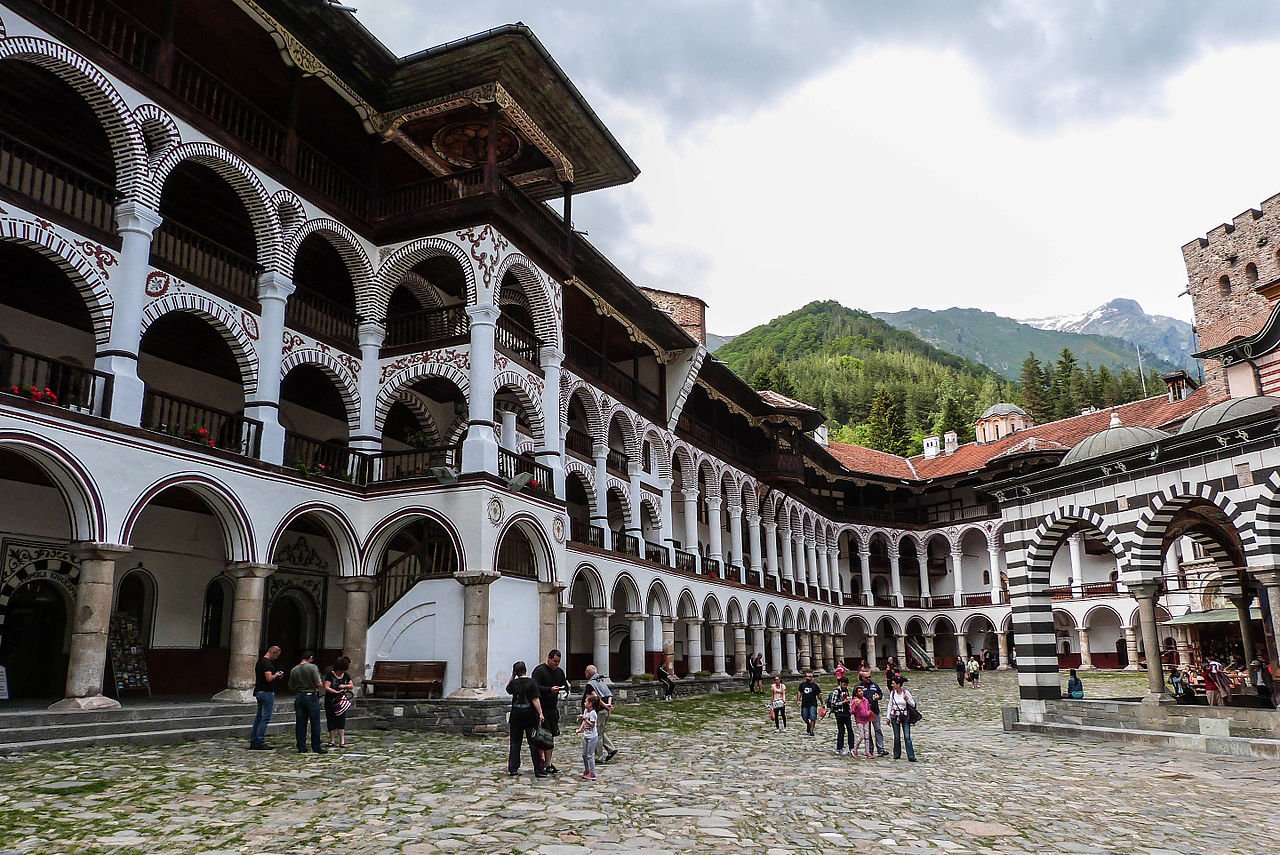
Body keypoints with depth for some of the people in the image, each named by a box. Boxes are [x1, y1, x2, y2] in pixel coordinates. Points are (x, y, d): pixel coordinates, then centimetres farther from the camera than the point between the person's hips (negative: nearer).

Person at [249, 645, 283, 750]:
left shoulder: (259, 662, 16)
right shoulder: (267, 663, -16)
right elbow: (269, 678, -25)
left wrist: (275, 675, 17)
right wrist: (276, 675, -6)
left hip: (259, 692, 10)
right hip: (267, 692, -10)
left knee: (259, 717, 14)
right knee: (266, 718, -6)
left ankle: (253, 742, 17)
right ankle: (260, 743, -5)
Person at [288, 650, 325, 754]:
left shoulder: (294, 670, 4)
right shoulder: (313, 667, -11)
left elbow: (291, 688, 8)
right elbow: (319, 684, -14)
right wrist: (321, 685, 8)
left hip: (298, 697, 5)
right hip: (311, 697, -5)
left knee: (300, 723, 9)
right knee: (315, 723, 2)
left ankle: (301, 747, 11)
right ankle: (317, 747, 3)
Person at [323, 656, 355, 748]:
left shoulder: (346, 675, 8)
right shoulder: (330, 675, -6)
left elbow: (352, 686, 9)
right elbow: (327, 688, -14)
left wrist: (344, 686, -11)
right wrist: (337, 692, -24)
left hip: (341, 702, 3)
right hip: (330, 702, -2)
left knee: (341, 720, -4)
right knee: (331, 721, 2)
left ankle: (342, 741, -4)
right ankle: (332, 741, 14)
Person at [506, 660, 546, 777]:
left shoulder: (514, 682, 1)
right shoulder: (531, 682, -10)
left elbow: (508, 689, 24)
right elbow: (535, 699, -15)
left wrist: (512, 676, 17)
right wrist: (540, 713, -12)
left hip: (516, 716, 3)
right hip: (530, 717, -3)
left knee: (515, 743, 13)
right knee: (534, 743, 0)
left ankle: (512, 768, 15)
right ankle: (538, 770, 0)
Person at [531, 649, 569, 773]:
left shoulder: (560, 671, 13)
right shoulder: (539, 670, -10)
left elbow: (565, 686, 18)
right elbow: (535, 687, -20)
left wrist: (564, 691, -5)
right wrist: (550, 690, -29)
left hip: (553, 708, 7)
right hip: (541, 708, -7)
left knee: (551, 736, 7)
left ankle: (547, 764, 13)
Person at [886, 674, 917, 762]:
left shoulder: (906, 692, -8)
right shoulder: (892, 693, 1)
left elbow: (913, 705, 0)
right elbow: (890, 705, 11)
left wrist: (907, 699, -20)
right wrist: (888, 717, 12)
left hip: (905, 716, -3)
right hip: (895, 716, 3)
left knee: (907, 737, -6)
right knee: (896, 737, 7)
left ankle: (911, 756, -4)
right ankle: (897, 755, 19)